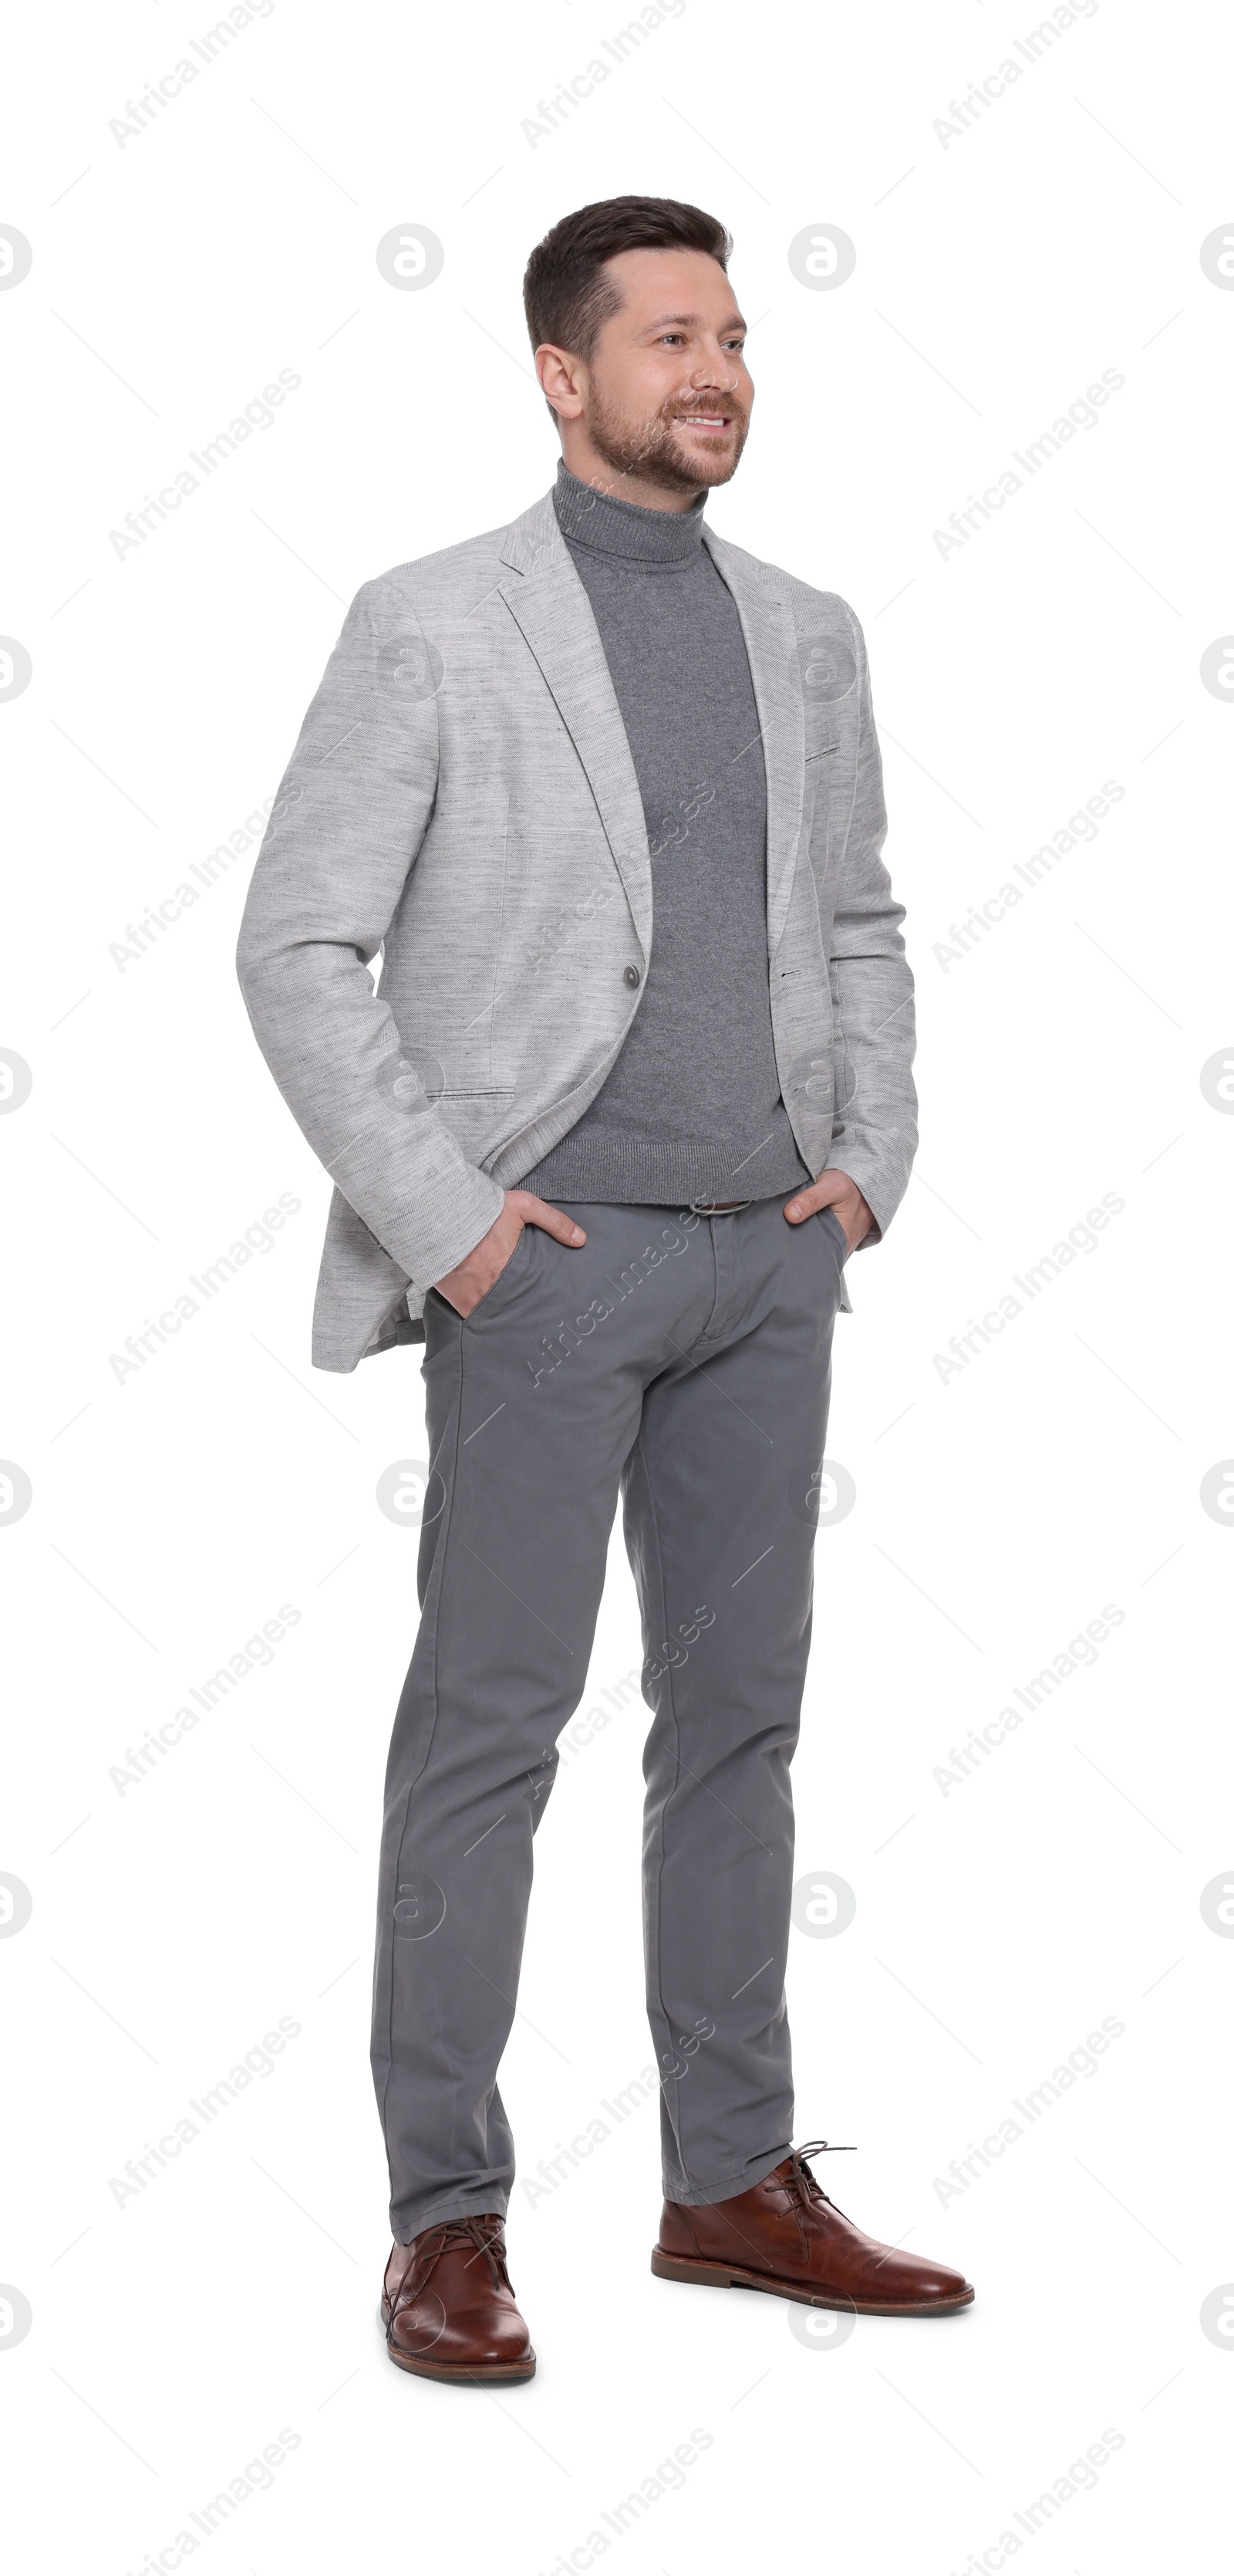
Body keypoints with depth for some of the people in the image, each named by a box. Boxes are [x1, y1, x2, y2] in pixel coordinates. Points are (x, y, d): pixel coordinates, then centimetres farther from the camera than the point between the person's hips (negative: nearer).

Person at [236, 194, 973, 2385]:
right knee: (489, 1729, -2)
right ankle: (447, 2219, 8)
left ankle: (734, 2181, 20)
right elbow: (300, 949, -8)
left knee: (738, 1714, 9)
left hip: (767, 1262, 6)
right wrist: (439, 1214, -13)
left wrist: (871, 1158, 7)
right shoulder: (431, 626, -6)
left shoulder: (803, 636, 11)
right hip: (549, 1261, -5)